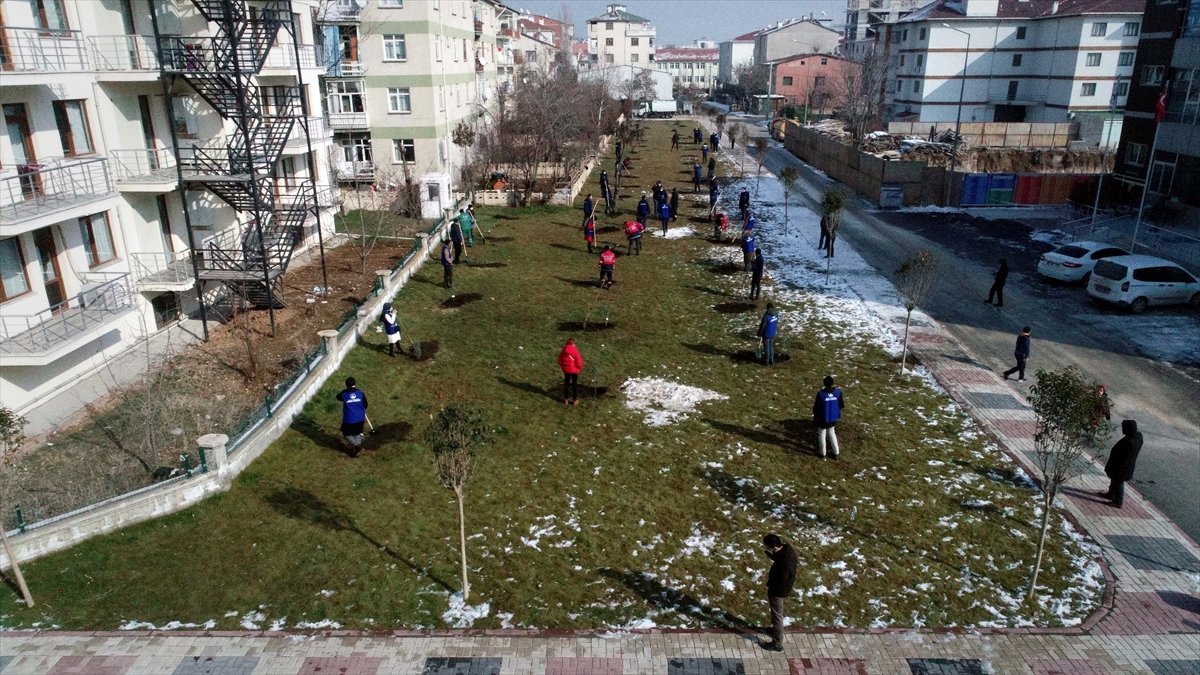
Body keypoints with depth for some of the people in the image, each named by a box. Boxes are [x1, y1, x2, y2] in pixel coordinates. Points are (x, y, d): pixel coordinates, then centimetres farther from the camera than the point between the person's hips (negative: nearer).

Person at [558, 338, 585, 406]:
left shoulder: (563, 350, -8)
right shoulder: (575, 350, -22)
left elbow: (560, 359, 2)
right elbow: (578, 360, -18)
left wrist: (561, 365, 20)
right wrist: (580, 367, 1)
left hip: (566, 369, 4)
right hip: (574, 370, -4)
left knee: (566, 383, 17)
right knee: (575, 384, 10)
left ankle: (566, 399, 24)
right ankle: (575, 400, 17)